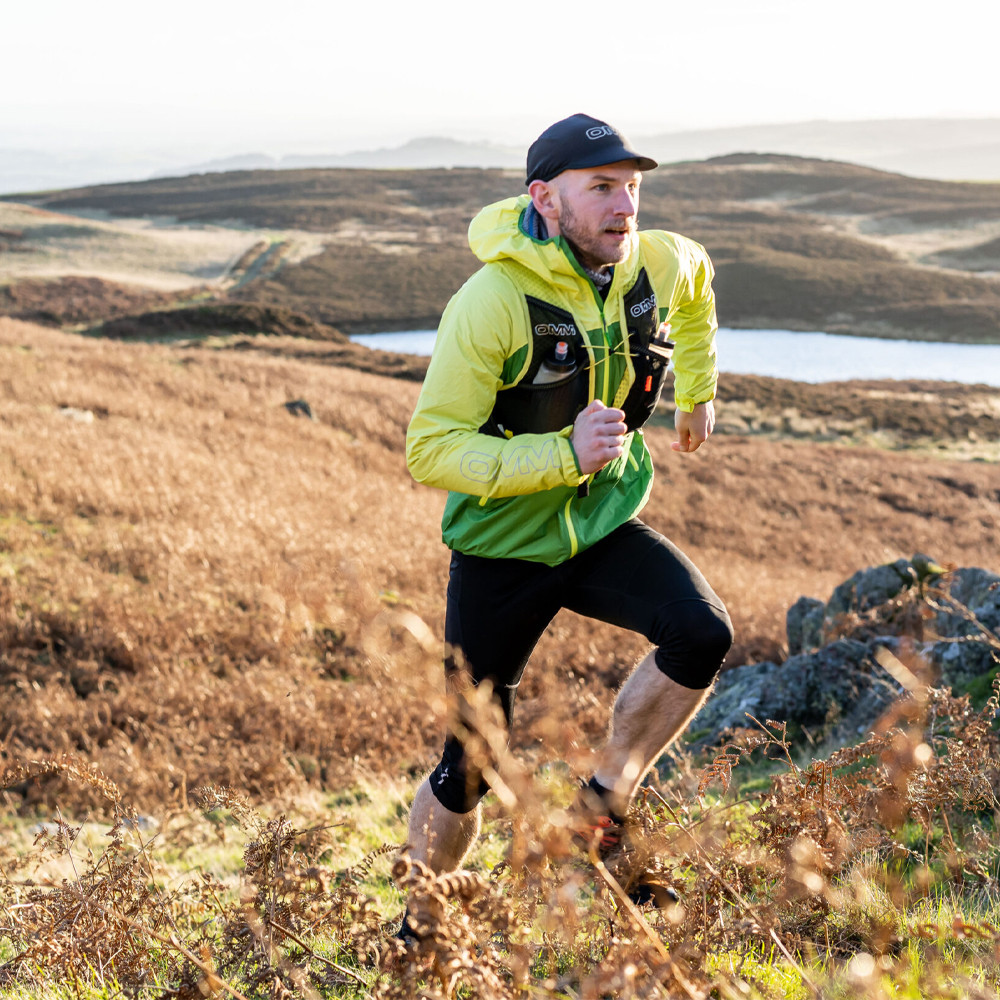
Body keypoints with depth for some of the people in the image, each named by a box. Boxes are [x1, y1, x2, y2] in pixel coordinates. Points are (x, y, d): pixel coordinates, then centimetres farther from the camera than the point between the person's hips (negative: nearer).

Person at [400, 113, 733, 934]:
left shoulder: (657, 264, -7)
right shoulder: (491, 301, -24)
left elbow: (696, 281, 21)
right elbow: (430, 450, -24)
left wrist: (698, 391, 24)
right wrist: (563, 453, -32)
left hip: (606, 527, 4)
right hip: (503, 547, -4)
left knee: (702, 634, -25)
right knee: (471, 770, 3)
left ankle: (607, 793, -1)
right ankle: (421, 921, 29)